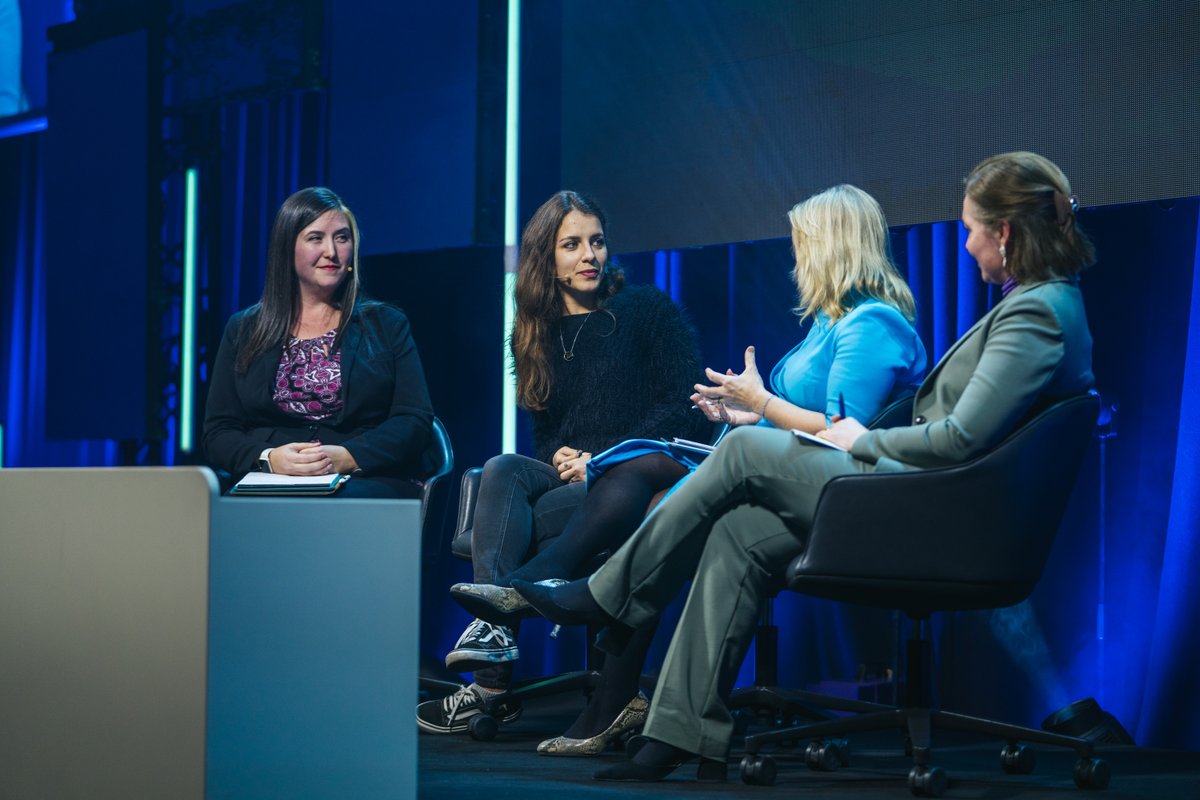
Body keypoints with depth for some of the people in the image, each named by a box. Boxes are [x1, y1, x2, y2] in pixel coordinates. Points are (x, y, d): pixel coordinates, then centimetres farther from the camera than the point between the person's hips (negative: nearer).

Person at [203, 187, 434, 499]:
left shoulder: (387, 324, 15)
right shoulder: (243, 331, 18)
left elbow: (415, 421, 4)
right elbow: (217, 433, 11)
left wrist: (346, 457, -14)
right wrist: (268, 459, -12)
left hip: (364, 483, -1)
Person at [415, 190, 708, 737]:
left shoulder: (650, 311, 4)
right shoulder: (539, 333, 19)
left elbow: (685, 412, -4)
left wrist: (603, 459, -12)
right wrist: (559, 457, -6)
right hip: (566, 479, 5)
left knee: (531, 515, -31)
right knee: (503, 470, -29)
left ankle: (491, 686, -35)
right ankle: (495, 633, -44)